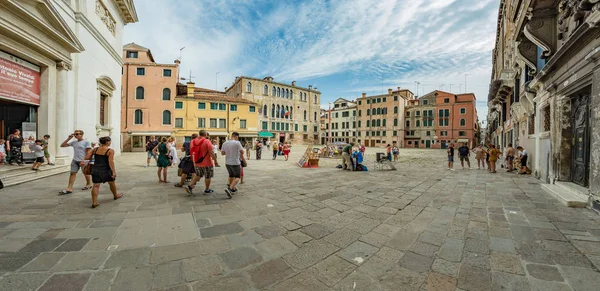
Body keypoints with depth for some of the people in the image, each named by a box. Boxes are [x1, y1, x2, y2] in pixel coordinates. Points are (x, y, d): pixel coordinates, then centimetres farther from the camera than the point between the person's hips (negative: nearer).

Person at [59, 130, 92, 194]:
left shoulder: (86, 142, -8)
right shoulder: (73, 142, 9)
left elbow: (88, 152, -12)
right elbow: (62, 145, 14)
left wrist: (84, 160, -19)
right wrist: (68, 138, 3)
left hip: (83, 161, -5)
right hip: (74, 160, 5)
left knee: (86, 173, 9)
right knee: (72, 173, 0)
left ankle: (89, 185, 26)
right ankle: (69, 188, 1)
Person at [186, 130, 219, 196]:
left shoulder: (193, 141, 3)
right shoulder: (206, 141, -17)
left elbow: (191, 152, 14)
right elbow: (211, 152, -19)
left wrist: (194, 161, 25)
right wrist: (215, 161, -11)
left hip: (196, 163, 6)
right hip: (207, 163, -6)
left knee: (198, 175, 23)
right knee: (208, 177, 11)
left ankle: (190, 186, 11)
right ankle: (207, 190, 22)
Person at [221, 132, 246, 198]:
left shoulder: (225, 143, 1)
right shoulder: (237, 143, -15)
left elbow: (222, 153, 9)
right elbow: (242, 152, -11)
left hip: (227, 163, 6)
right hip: (235, 163, -6)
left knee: (231, 175, 23)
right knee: (237, 177, 7)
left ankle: (233, 188, 27)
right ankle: (229, 189, -10)